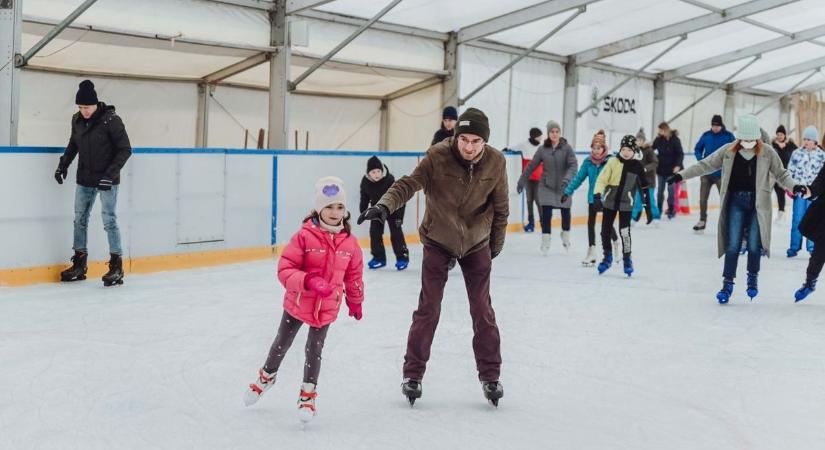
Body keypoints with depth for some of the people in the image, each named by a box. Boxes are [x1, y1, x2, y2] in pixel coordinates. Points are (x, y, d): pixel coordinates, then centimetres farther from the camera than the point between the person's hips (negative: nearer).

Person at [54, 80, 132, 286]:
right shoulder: (77, 120, 2)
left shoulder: (111, 120, -16)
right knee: (80, 219, 9)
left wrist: (110, 174, -20)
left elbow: (125, 149, -15)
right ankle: (79, 265, 19)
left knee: (109, 220, -7)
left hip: (107, 180, -6)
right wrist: (63, 164, 10)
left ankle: (117, 267, 0)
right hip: (85, 179, 6)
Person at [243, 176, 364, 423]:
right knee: (282, 344, 17)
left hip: (326, 308, 1)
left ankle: (308, 394, 27)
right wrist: (308, 281, -34)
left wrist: (355, 301, 18)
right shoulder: (304, 236, -19)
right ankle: (267, 376, 45)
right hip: (298, 303, -1)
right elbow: (284, 270, -19)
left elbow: (354, 273, 9)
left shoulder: (349, 241, -6)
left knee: (314, 350, 7)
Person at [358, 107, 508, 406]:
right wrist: (385, 205, -47)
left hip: (476, 243, 2)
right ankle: (413, 374, 12)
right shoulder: (438, 156, -23)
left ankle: (490, 376, 17)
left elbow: (500, 207, -2)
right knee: (428, 309, -1)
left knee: (482, 311, 4)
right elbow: (409, 183, -29)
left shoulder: (496, 163, -15)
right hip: (438, 241, -2)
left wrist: (496, 244, 8)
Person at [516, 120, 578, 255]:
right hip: (546, 187, 0)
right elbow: (531, 166, 4)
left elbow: (573, 165, -17)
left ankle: (565, 236, 37)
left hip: (563, 187, 0)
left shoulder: (567, 148, -8)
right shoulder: (542, 149, -2)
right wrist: (521, 182, 7)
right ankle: (545, 241, 3)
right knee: (546, 213, -7)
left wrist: (567, 178, -34)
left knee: (565, 212, 12)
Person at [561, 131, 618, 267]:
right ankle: (591, 252, 18)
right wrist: (568, 191, -2)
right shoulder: (588, 162, -3)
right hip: (593, 198, 3)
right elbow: (579, 178, 1)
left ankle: (616, 242, 34)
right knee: (590, 223, 6)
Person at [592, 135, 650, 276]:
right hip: (609, 201, 1)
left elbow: (643, 185, 5)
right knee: (605, 230, 5)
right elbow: (602, 179, -8)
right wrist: (597, 196, -19)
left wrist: (648, 204, 5)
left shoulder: (637, 166, -3)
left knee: (624, 231, -7)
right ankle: (607, 257, 24)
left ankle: (627, 259, 11)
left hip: (626, 204, -1)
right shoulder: (613, 162, -5)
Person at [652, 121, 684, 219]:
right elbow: (652, 148, 11)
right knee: (660, 190, 10)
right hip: (661, 168, 4)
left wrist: (678, 165, -19)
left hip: (671, 169, -4)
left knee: (671, 189, 2)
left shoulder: (675, 140, -11)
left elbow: (680, 154, -11)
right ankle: (658, 210, 19)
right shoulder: (659, 139, 1)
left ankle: (671, 210, 13)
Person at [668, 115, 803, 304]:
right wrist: (681, 175, -1)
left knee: (754, 244, 3)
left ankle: (753, 278, 24)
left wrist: (796, 187, -14)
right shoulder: (728, 151, -3)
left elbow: (781, 174, 2)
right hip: (736, 201, 0)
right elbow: (706, 165, 3)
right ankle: (727, 283, 6)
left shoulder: (767, 152, -4)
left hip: (758, 203, 0)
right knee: (733, 244, -1)